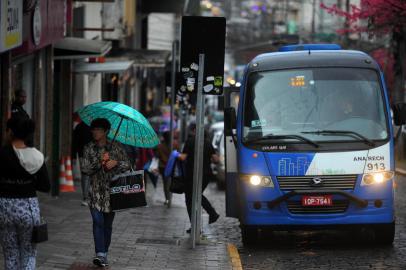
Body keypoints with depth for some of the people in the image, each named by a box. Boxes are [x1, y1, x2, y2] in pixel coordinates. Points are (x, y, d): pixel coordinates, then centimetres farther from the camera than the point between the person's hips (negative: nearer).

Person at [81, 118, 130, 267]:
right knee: (98, 221, -14)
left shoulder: (116, 147, 3)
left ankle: (104, 254, 19)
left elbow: (127, 165, 4)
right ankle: (100, 254, -19)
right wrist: (99, 162, -15)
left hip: (111, 191, 1)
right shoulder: (89, 148, 5)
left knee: (108, 223, 8)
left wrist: (116, 162, -15)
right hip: (96, 191, -1)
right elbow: (85, 169, -2)